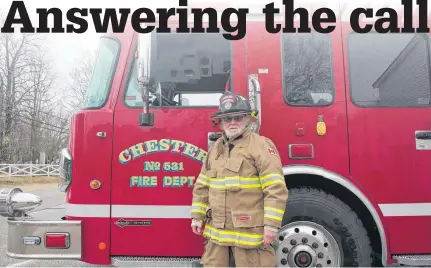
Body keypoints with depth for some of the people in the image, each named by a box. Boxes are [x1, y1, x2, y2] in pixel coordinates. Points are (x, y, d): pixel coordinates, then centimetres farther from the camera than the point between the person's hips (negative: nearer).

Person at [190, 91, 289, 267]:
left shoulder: (261, 145, -10)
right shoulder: (215, 148, 12)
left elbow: (276, 188, -15)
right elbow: (202, 187, 16)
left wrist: (271, 224, -17)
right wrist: (197, 216, 13)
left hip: (249, 231, -6)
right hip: (217, 231, 7)